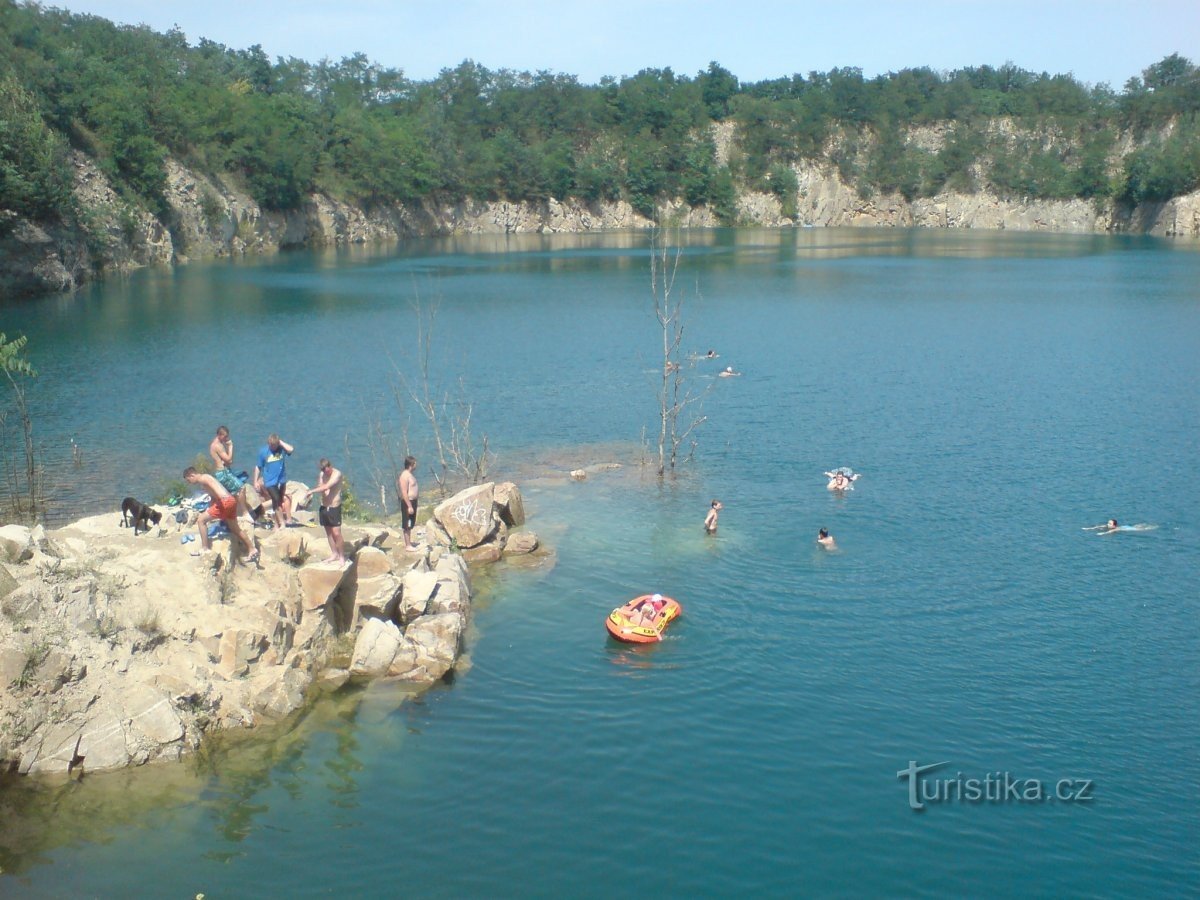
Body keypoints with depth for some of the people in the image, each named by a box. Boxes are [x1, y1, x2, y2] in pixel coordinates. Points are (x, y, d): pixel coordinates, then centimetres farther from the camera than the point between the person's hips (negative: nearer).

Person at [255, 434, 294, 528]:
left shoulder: (281, 449, -4)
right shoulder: (263, 452, -6)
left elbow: (291, 449, -26)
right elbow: (258, 467, 1)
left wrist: (281, 442, -17)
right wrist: (256, 481, 0)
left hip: (281, 480, 2)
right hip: (270, 481, -2)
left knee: (278, 502, 12)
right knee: (277, 501, -7)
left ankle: (277, 524, 24)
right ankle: (282, 523, 0)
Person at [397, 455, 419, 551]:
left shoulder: (410, 474, 9)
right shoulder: (405, 476, -21)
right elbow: (404, 493, -23)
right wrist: (409, 506, -24)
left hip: (413, 501, 10)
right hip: (408, 502, -10)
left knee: (410, 525, 18)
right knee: (407, 525, -1)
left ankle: (409, 542, 29)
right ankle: (408, 545, 5)